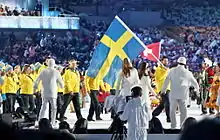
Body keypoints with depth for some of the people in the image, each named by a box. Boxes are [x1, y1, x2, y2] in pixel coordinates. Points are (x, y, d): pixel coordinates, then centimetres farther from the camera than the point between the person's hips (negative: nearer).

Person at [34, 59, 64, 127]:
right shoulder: (56, 72, -5)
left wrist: (35, 87, 20)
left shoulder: (43, 71, 3)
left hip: (44, 93, 3)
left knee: (43, 107, 12)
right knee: (53, 108, 5)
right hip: (53, 93, -3)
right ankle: (53, 122, 2)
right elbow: (61, 82, 2)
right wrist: (62, 86, 24)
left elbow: (37, 80, 5)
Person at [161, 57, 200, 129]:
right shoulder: (188, 73, -1)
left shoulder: (172, 71, -1)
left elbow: (166, 81, 4)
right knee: (183, 111, 7)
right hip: (183, 95, 0)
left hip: (173, 94, 0)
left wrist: (163, 90, 18)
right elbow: (194, 83, 10)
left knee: (172, 110, 10)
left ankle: (173, 126, 11)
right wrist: (197, 90, 28)